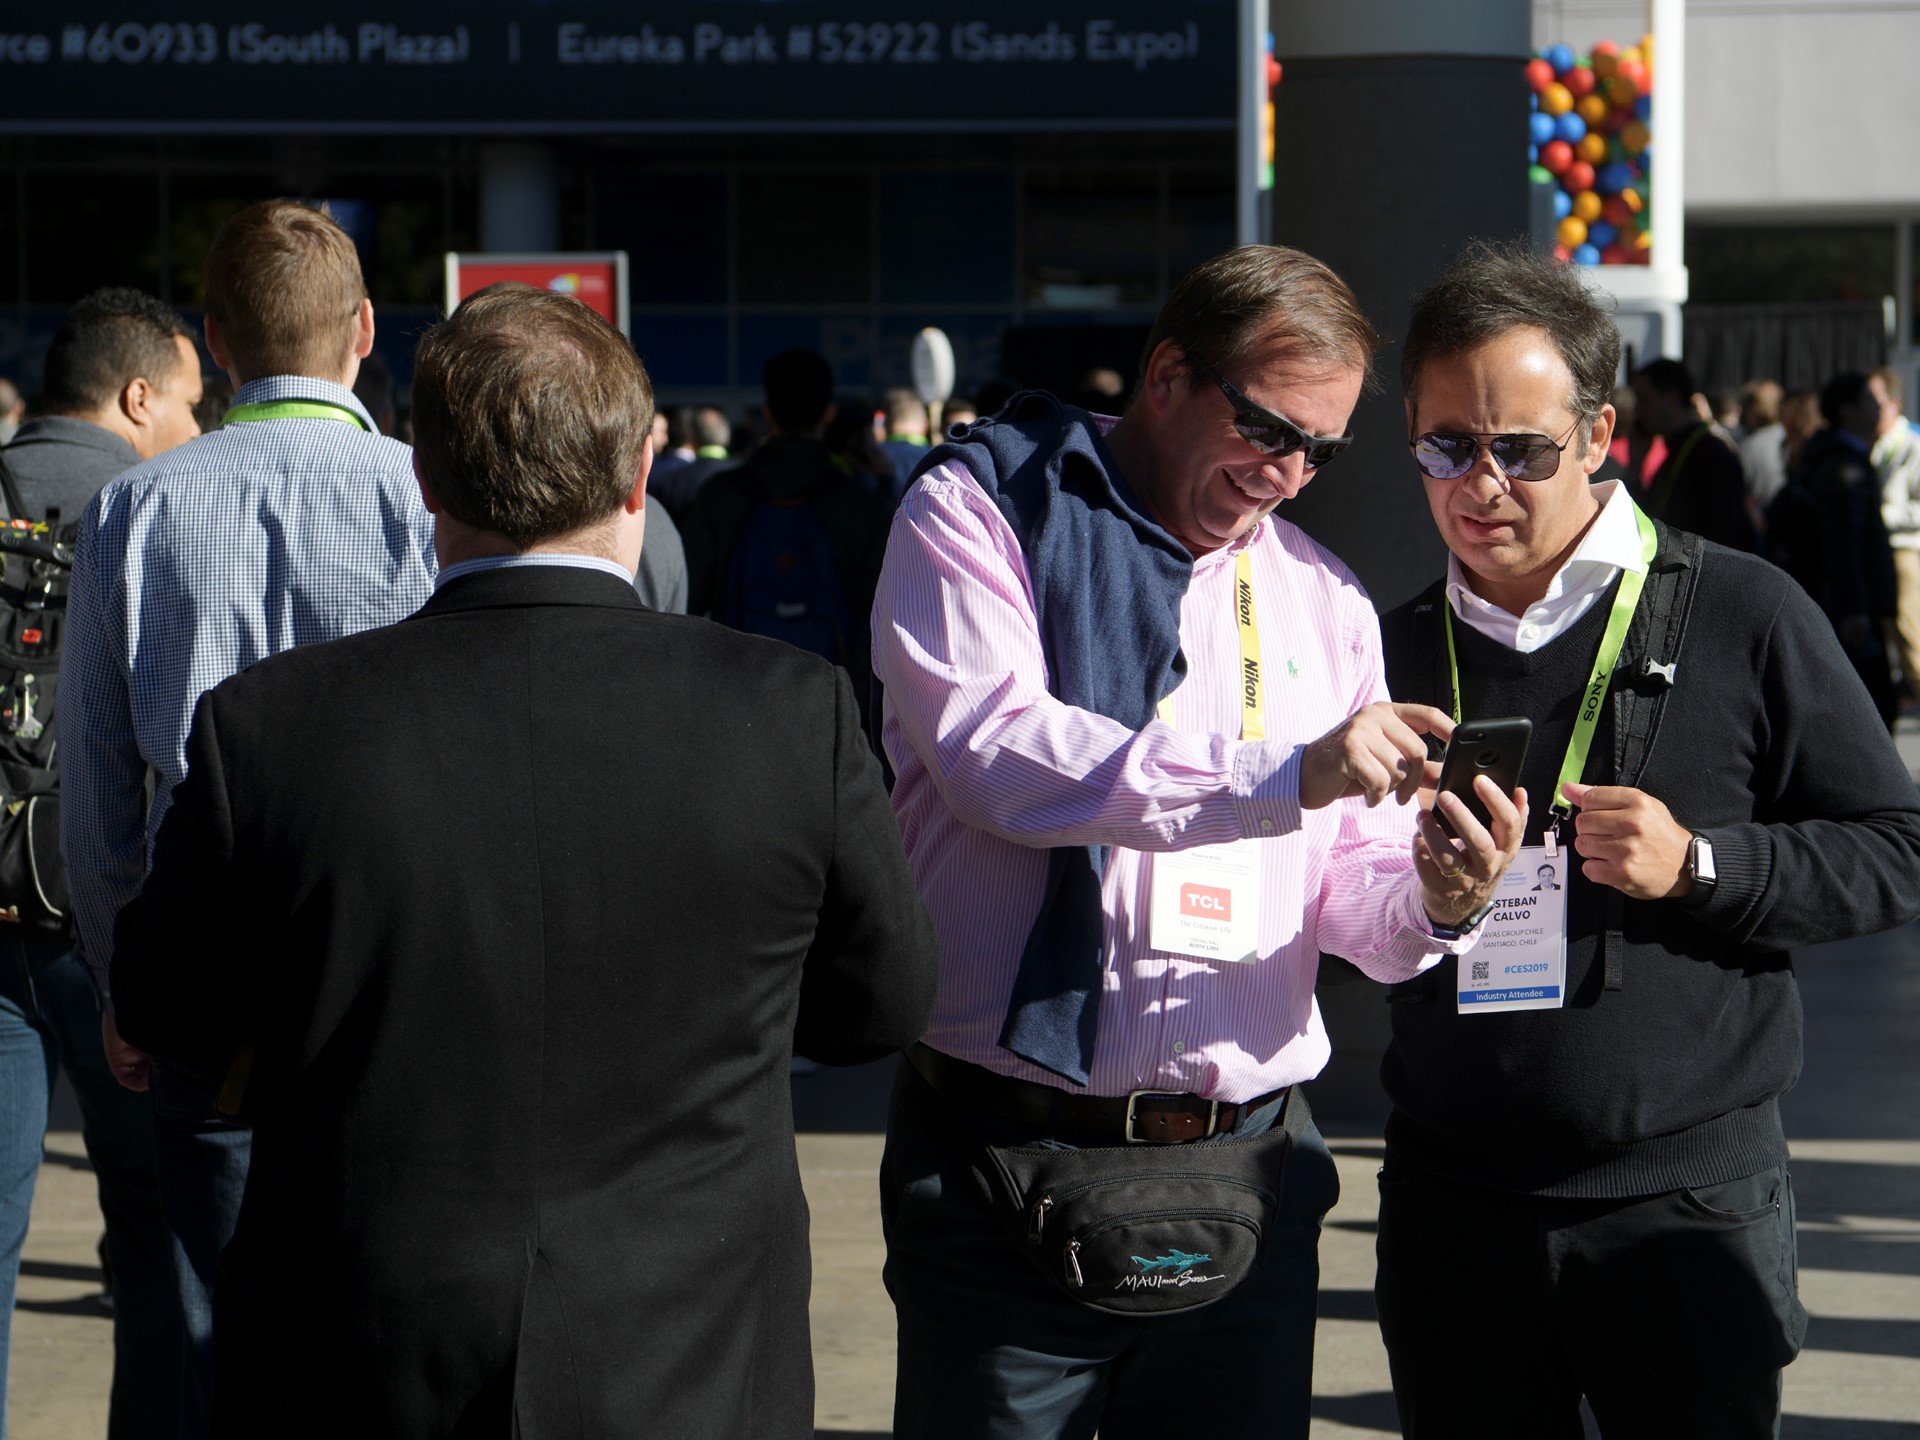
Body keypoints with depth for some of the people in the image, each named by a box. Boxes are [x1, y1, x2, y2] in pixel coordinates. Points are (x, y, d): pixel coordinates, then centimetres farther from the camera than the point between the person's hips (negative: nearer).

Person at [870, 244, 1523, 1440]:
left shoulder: (1323, 599, 16)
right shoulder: (978, 515, -1)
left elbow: (1351, 893, 12)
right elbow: (999, 754, -18)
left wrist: (1435, 900, -12)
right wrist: (1285, 774, -24)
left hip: (1246, 1176, 5)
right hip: (1014, 1155, -4)